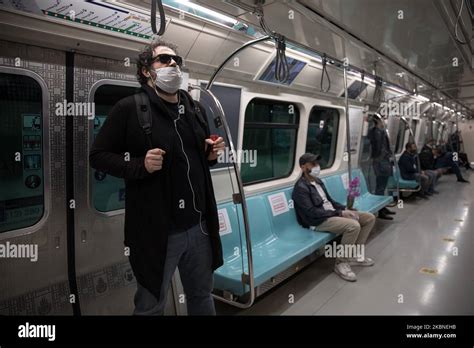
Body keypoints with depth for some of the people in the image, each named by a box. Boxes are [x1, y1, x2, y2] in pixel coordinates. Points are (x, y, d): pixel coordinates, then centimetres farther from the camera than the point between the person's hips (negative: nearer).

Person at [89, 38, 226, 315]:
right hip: (157, 231, -5)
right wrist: (140, 166, -21)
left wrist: (212, 155, -1)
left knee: (202, 295, 23)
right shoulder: (130, 108, -9)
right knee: (151, 306, 15)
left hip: (199, 225, 6)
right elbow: (98, 155, -6)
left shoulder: (196, 109, 10)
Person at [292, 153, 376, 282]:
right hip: (319, 221, -10)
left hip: (332, 213, 10)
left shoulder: (317, 181, 14)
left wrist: (345, 209, 2)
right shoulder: (301, 188, -15)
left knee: (369, 218, 4)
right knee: (354, 226, -32)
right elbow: (312, 212, -22)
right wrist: (339, 213, -21)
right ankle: (341, 263, -13)